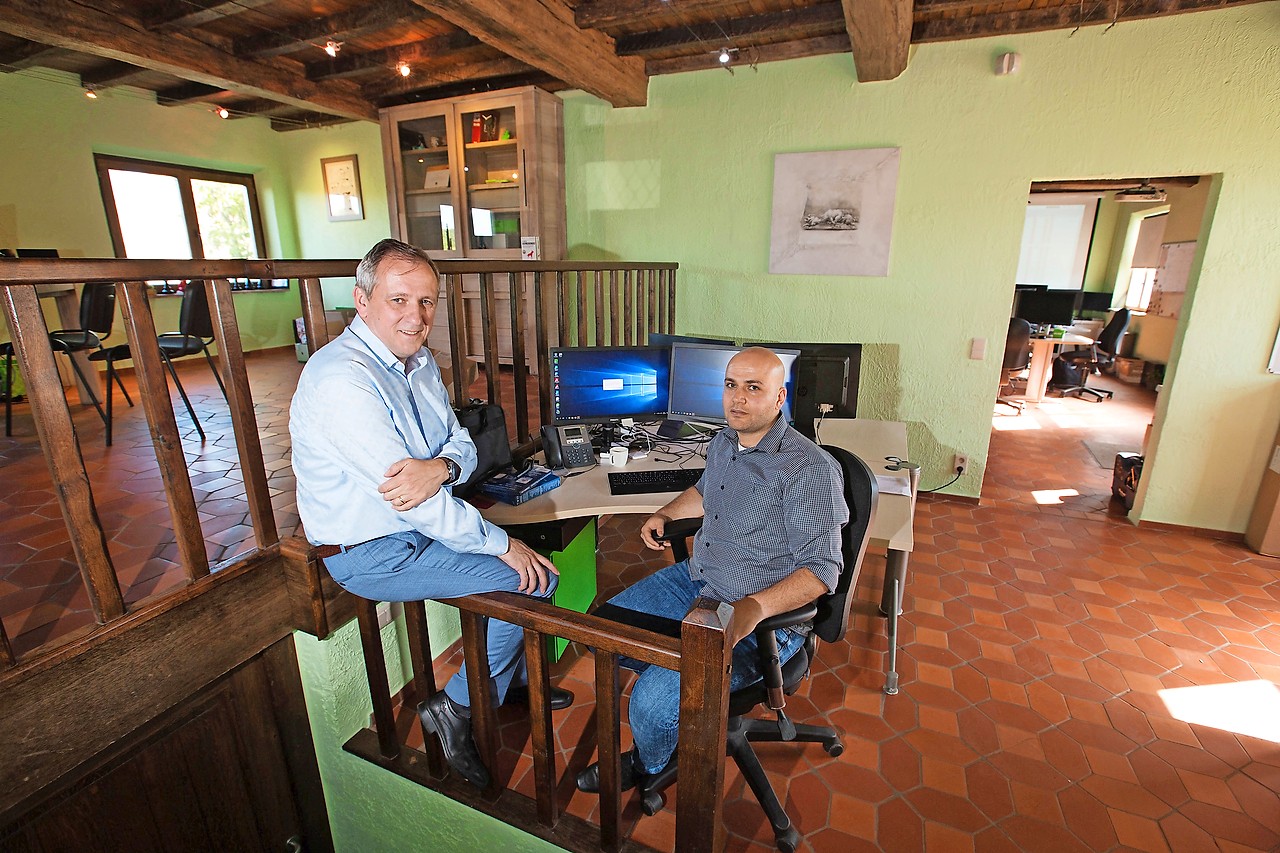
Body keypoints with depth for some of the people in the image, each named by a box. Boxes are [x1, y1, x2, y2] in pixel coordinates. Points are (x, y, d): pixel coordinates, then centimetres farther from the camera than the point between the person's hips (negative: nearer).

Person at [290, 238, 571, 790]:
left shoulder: (419, 361, 3)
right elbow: (417, 505, -28)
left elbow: (463, 444, 3)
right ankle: (459, 708, 7)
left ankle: (514, 678, 29)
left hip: (423, 524, 8)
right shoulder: (342, 381, -26)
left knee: (536, 557, 5)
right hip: (372, 554, -8)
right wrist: (502, 544, -20)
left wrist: (439, 466, -22)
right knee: (530, 577, -13)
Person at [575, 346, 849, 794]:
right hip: (694, 580, 8)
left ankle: (649, 765, 17)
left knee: (653, 703, -20)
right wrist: (666, 513, 10)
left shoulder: (810, 470, -20)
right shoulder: (722, 443, 5)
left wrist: (755, 608, -34)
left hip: (765, 616, -8)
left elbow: (821, 569, -21)